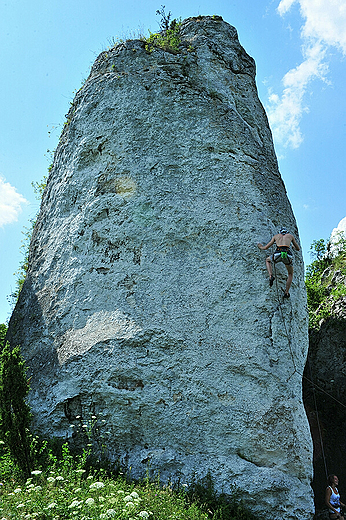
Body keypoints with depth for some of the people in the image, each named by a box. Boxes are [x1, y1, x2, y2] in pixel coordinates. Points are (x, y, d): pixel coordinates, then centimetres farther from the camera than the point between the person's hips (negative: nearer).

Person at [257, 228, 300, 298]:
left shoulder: (276, 236, 28)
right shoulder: (290, 235, 28)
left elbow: (265, 247, 31)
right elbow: (298, 249, 37)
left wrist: (260, 247, 54)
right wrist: (293, 246, 60)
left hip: (278, 254, 0)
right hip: (288, 255, 0)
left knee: (267, 260, 36)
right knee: (290, 274, 27)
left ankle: (271, 276, 12)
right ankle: (286, 292, 19)